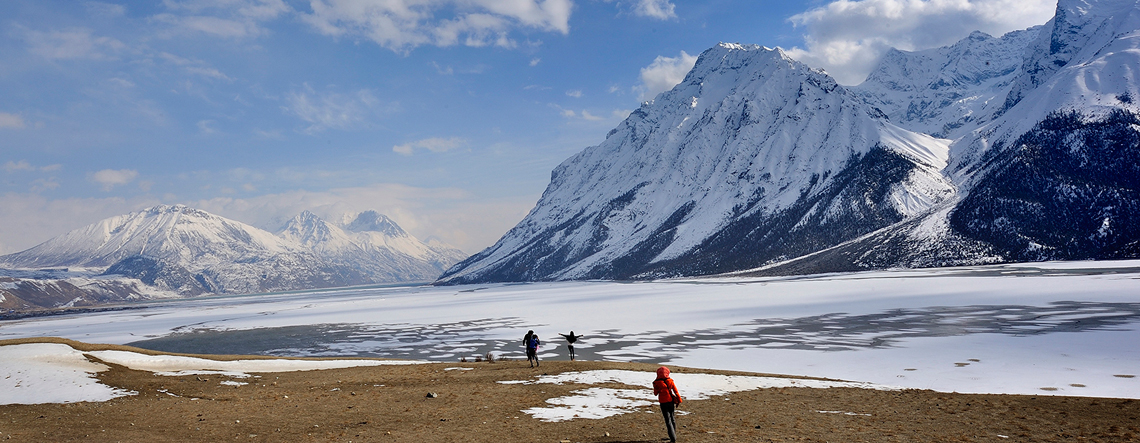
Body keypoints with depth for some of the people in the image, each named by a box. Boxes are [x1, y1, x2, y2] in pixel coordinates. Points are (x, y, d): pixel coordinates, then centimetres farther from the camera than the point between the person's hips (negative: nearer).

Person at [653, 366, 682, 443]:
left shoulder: (657, 383, -8)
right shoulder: (670, 381, -1)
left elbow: (655, 393, 2)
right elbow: (676, 391, 0)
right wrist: (679, 400, 7)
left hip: (663, 403, -3)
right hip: (671, 402, 4)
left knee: (668, 420, -3)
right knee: (672, 419, 19)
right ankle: (673, 436, 29)